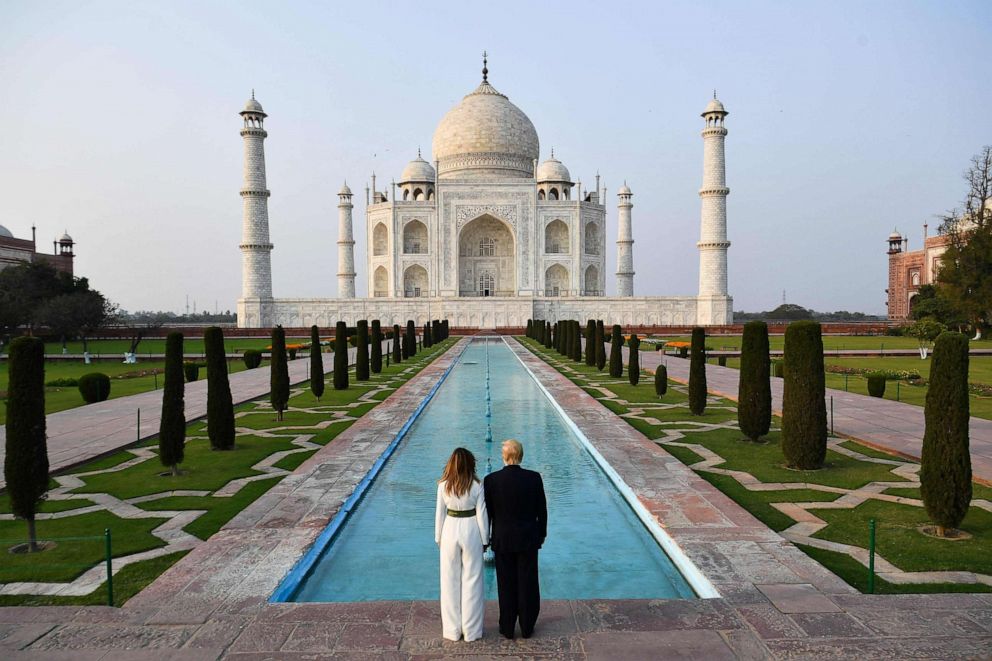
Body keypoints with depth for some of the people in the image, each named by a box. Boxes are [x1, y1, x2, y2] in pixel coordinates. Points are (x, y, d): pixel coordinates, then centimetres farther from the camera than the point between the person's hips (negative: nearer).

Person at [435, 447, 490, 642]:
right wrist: (485, 540, 5)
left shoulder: (443, 485, -5)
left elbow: (440, 513, 0)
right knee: (471, 579, 8)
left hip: (450, 530, 1)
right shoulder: (476, 485, -10)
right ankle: (471, 630, 16)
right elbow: (481, 514, -5)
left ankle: (452, 629, 20)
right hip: (471, 530, -1)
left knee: (450, 580, 11)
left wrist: (438, 538, 12)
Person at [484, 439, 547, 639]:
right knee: (528, 584, 13)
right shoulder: (534, 478, -10)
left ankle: (507, 628, 23)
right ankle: (527, 628, 24)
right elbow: (542, 510, -2)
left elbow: (487, 512, -4)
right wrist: (541, 534, 13)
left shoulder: (491, 480, -12)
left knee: (506, 585, 12)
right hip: (528, 539, 0)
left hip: (502, 540, 0)